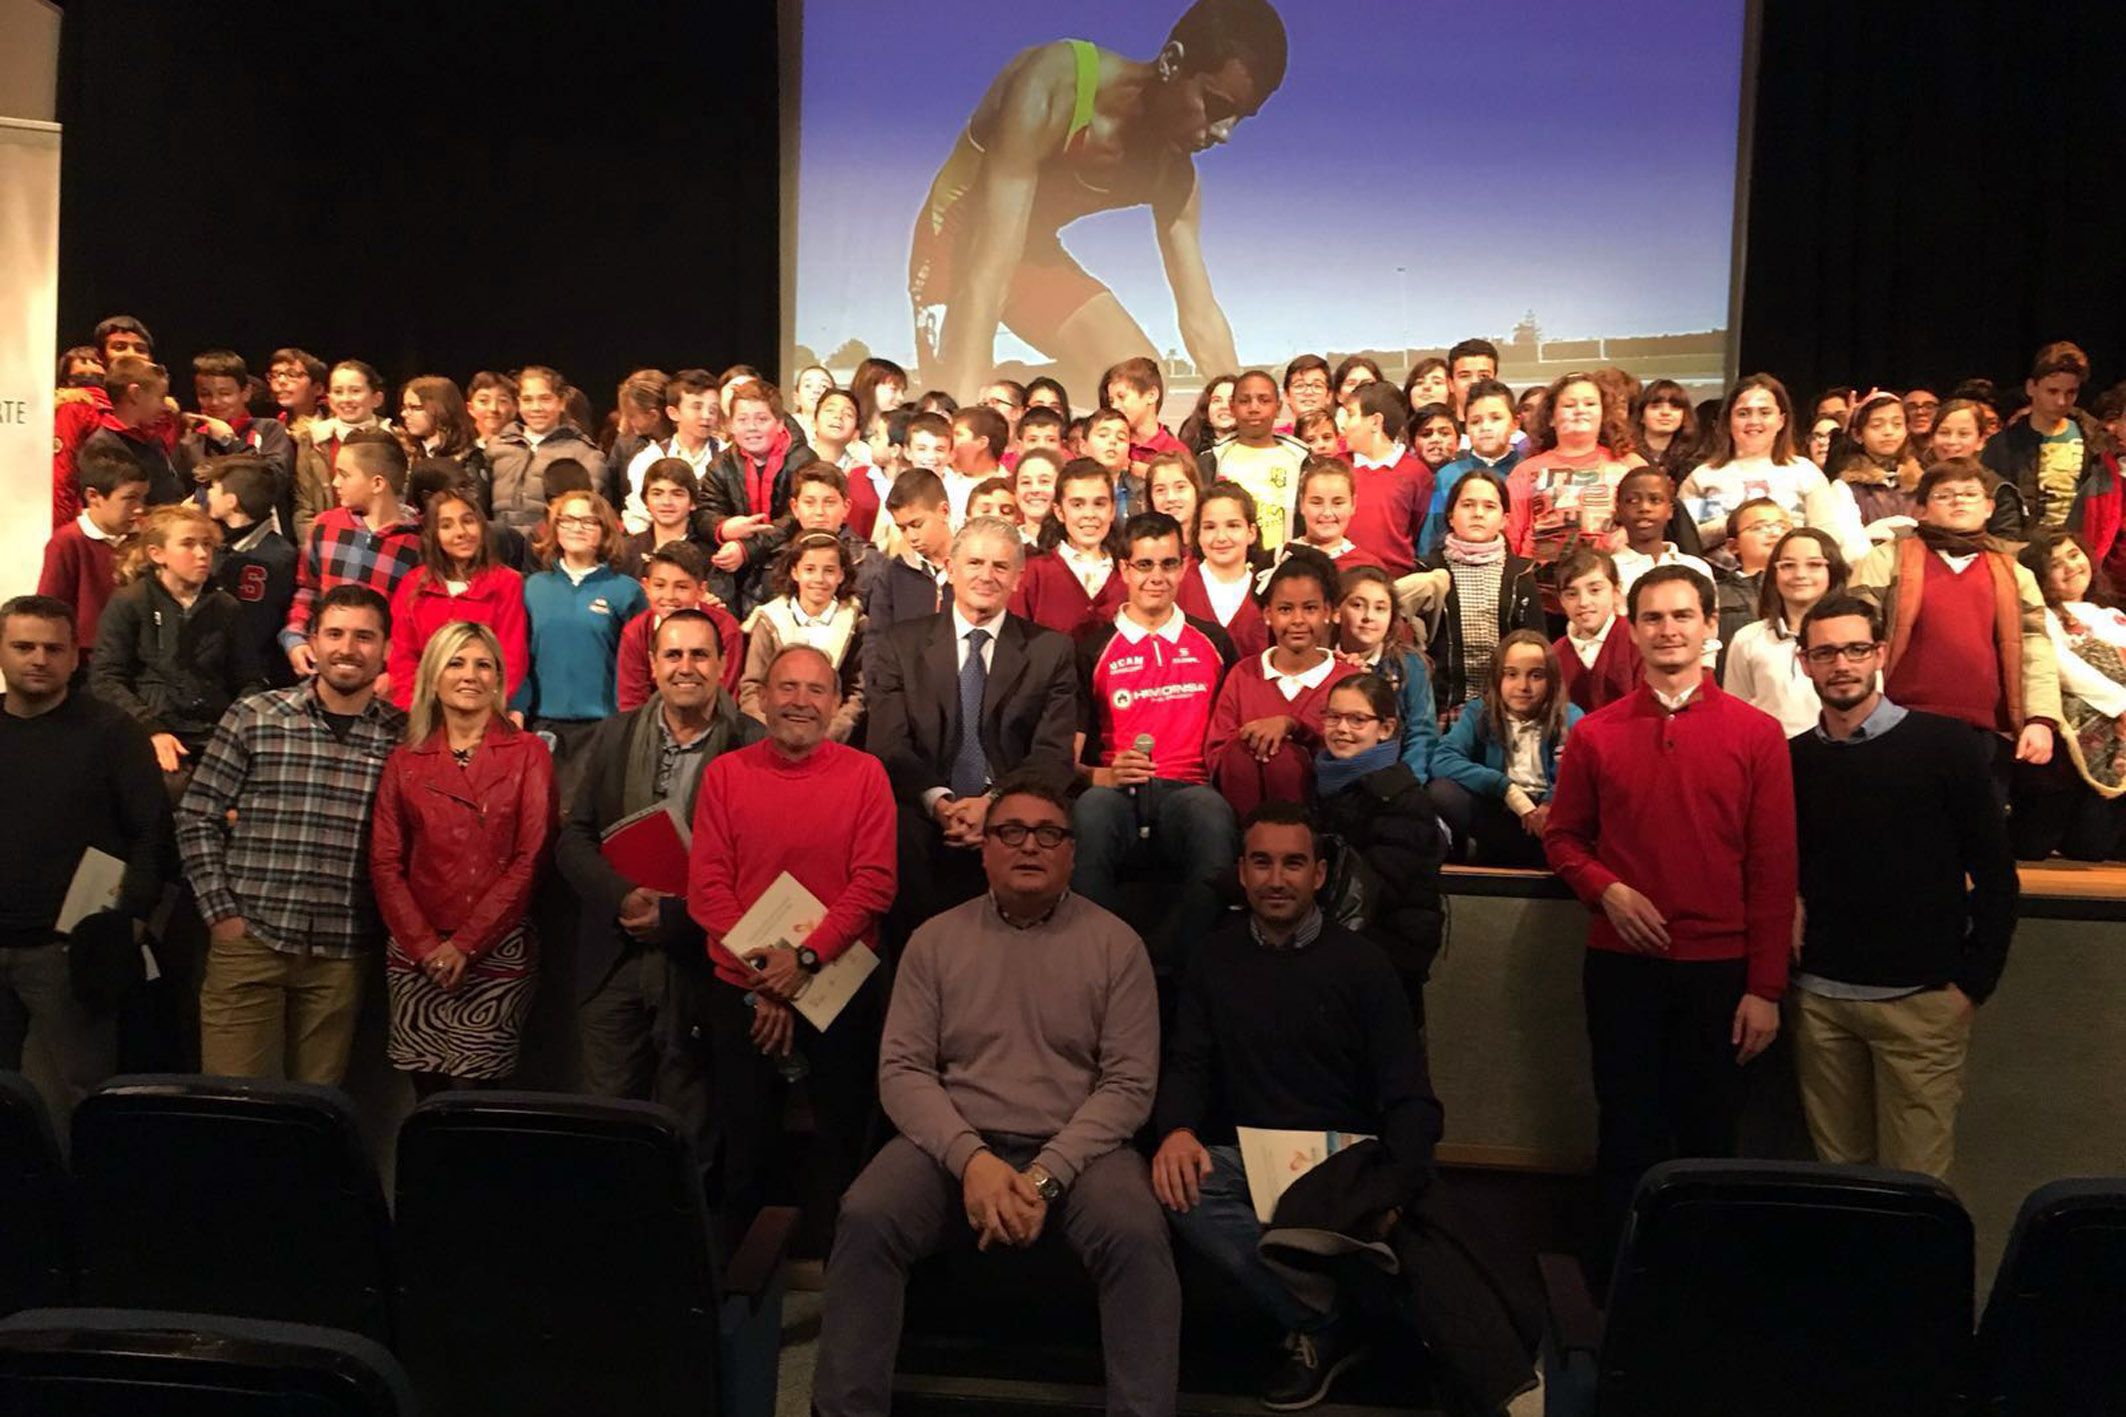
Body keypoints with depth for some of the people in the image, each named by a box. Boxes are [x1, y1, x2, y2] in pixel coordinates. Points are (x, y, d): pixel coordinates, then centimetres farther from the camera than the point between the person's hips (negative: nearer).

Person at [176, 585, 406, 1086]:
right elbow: (197, 818, 3)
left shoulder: (401, 735, 2)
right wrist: (220, 911, -2)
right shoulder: (252, 718, 1)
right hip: (249, 938, -1)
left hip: (341, 952, 1)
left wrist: (388, 927, -1)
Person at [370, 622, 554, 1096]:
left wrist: (465, 944, -9)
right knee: (427, 1095, 5)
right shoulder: (405, 760, 9)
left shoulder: (528, 754, 3)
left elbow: (531, 858, -4)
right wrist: (425, 945, -7)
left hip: (498, 953, -2)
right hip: (416, 956, 2)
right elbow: (384, 864, 5)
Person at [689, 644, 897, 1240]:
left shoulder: (864, 773, -3)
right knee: (745, 1145, 15)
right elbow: (706, 885, -5)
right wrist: (763, 976, -13)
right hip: (742, 990, 1)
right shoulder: (725, 773, 0)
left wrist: (808, 956, -19)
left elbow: (875, 882, -9)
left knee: (842, 1146, 11)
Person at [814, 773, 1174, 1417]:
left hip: (1078, 1146, -1)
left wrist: (1046, 1176, -15)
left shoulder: (1115, 944, 3)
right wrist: (970, 1157, -15)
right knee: (865, 1219, -26)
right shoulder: (936, 940, 8)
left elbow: (1129, 1082, -3)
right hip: (955, 1143, 1)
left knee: (1138, 1237, -31)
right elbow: (902, 1069, 2)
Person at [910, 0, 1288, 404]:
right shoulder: (1051, 86, -35)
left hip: (1038, 254, 6)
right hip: (957, 244, -6)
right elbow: (990, 263, -42)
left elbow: (1202, 317, -8)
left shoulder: (1173, 174, -13)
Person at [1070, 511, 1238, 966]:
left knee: (1211, 811, -36)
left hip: (1187, 790, 1)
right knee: (1091, 810, -37)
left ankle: (1174, 965, -25)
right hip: (1116, 791, 0)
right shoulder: (1092, 648, 13)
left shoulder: (1213, 643, 19)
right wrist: (1102, 776, -14)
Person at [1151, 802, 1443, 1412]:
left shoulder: (1361, 962, 4)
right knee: (1180, 1190, -31)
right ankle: (1327, 1322, -12)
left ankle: (1316, 1328, -3)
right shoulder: (1214, 960, 11)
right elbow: (1187, 1065, 6)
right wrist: (1177, 1128, -19)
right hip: (1244, 1158, 2)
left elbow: (1408, 1097, -2)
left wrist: (1397, 1186, -23)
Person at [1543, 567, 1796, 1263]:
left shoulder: (1757, 733, -1)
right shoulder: (1596, 733, 3)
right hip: (1622, 965, 1)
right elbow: (1563, 836, 11)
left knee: (1710, 1134, 11)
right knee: (1628, 1134, 10)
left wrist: (1765, 987, -5)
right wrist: (1608, 890, -10)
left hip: (1721, 967, -1)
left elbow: (1773, 867, -2)